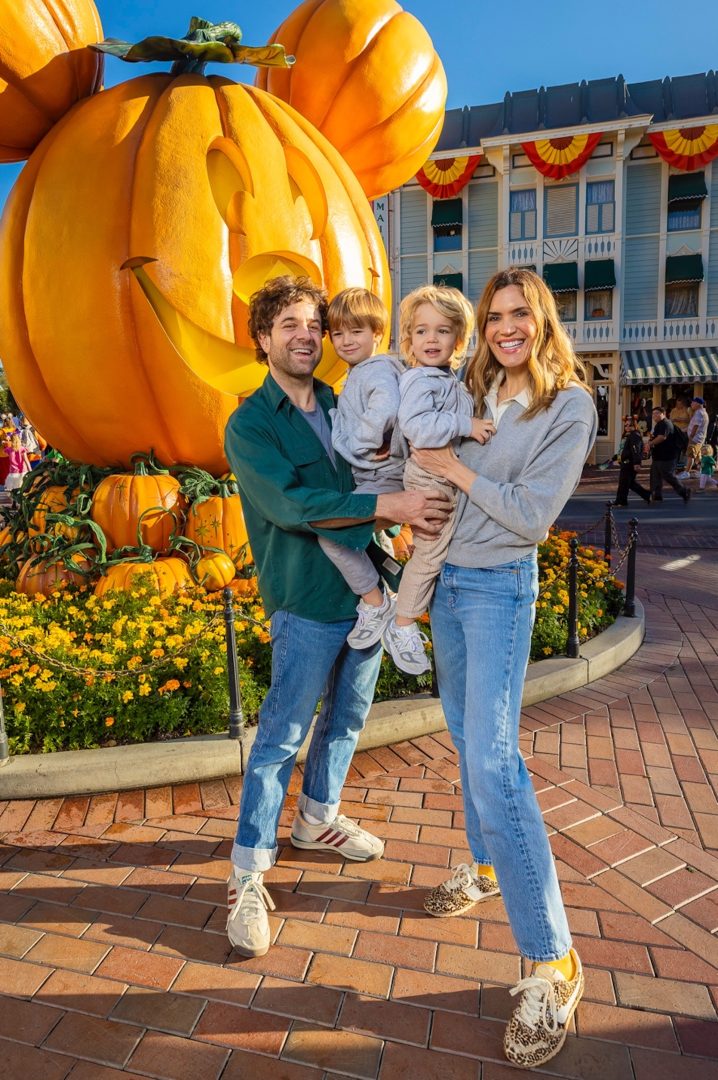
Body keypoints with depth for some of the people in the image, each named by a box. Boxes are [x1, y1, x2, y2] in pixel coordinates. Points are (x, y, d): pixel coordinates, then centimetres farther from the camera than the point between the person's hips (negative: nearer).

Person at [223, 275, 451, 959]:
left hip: (370, 588, 7)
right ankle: (247, 876, 15)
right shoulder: (249, 425, -7)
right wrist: (388, 505, -27)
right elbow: (290, 504, -21)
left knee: (347, 717, 19)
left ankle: (316, 819, 41)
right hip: (308, 601, -6)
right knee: (282, 736, 0)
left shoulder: (342, 407, 12)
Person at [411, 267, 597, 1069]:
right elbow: (423, 453, 20)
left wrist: (457, 469, -15)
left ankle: (552, 964, -2)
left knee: (492, 759, -14)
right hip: (444, 575, 7)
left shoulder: (569, 405, -11)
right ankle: (487, 867, 38)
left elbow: (532, 515, -17)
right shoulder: (475, 391, 6)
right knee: (465, 732, 17)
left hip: (499, 588, -7)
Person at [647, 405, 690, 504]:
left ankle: (684, 492, 6)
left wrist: (650, 443, -17)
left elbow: (662, 437, -29)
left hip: (666, 457, -11)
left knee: (669, 476, -6)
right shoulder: (658, 424, 19)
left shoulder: (665, 424, -16)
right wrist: (651, 437, 8)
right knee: (655, 477, 10)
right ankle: (657, 496, 14)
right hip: (658, 456, 11)